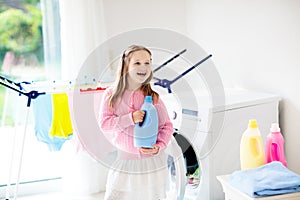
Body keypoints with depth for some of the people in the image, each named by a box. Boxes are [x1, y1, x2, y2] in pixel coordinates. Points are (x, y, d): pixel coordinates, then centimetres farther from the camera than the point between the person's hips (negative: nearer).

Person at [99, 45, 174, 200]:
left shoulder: (153, 97, -6)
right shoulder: (112, 94, -4)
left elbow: (167, 126, -2)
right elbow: (104, 123, -9)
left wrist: (159, 146, -19)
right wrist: (129, 118, -22)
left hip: (152, 160, 0)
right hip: (123, 160, 0)